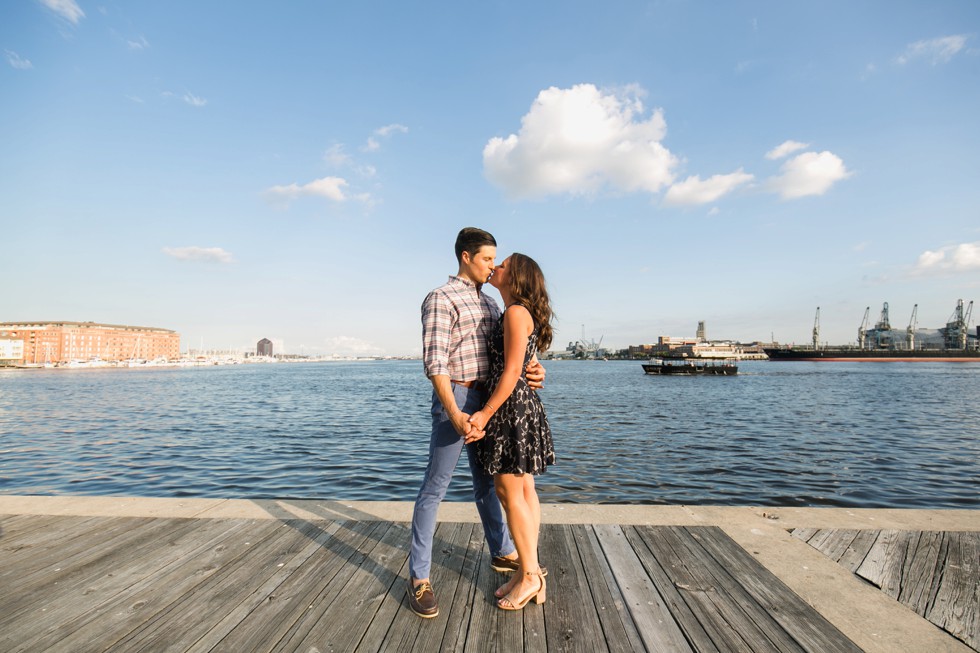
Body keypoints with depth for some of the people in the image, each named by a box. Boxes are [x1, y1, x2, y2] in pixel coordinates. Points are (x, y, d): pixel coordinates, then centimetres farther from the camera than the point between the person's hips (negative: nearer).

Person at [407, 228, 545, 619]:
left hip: (485, 401, 8)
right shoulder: (441, 298, -10)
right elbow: (435, 362, -19)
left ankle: (502, 553, 36)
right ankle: (419, 578, 12)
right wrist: (455, 415, -28)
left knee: (486, 482, 20)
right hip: (455, 400, -8)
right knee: (435, 488, 0)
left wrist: (533, 369, -10)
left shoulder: (489, 303, 15)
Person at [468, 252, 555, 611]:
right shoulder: (516, 314, 15)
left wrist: (486, 413, -19)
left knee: (510, 494, 1)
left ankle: (530, 576, 14)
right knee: (524, 492, 13)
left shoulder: (516, 313, -14)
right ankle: (530, 570, 24)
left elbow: (512, 371, -20)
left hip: (511, 408, -10)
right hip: (521, 406, 10)